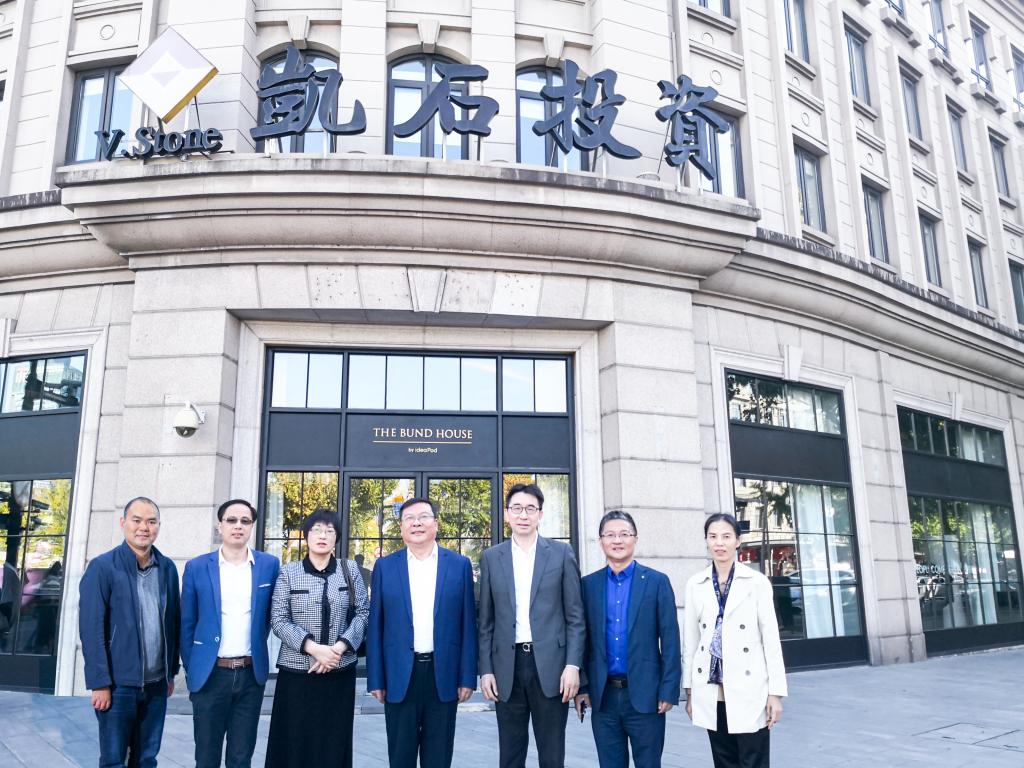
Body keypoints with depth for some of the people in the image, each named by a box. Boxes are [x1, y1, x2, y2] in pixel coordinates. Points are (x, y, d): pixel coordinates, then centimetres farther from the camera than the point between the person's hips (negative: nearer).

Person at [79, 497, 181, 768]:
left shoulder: (168, 568, 6)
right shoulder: (102, 567, -8)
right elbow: (91, 629, -10)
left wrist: (171, 672, 11)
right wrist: (100, 683, -13)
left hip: (157, 684, 4)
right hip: (119, 683, -4)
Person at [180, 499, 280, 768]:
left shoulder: (269, 565, 1)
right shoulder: (197, 567, -2)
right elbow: (186, 624, 3)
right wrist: (191, 670, 4)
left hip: (251, 675, 1)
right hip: (210, 674, -1)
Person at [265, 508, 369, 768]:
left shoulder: (350, 570, 4)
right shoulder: (288, 573, 1)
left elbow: (362, 613, 2)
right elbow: (278, 620, -5)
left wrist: (339, 647, -13)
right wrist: (313, 648, -16)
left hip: (340, 672, 1)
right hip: (296, 671, -1)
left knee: (334, 745, 5)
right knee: (294, 744, 3)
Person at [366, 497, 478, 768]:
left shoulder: (460, 564, 2)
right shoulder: (385, 567, 3)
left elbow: (467, 624, 2)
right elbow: (375, 627, 4)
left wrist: (468, 677, -1)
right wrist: (375, 680, 0)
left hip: (443, 674, 0)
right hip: (400, 675, 0)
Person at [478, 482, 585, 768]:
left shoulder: (561, 553, 2)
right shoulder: (491, 557, 7)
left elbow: (575, 616, 1)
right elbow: (486, 621, 8)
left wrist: (573, 665, -7)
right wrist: (486, 670, 2)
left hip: (550, 665, -1)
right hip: (507, 667, 2)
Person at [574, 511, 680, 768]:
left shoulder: (657, 581, -1)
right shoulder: (589, 584, 6)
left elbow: (670, 640, -3)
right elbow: (584, 639, 7)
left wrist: (669, 690, -8)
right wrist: (581, 687, 4)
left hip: (644, 694, -2)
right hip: (603, 696, 2)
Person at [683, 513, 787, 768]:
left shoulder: (757, 581, -3)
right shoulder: (695, 584, 5)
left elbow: (770, 637, -2)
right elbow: (690, 639, 8)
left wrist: (776, 692, -5)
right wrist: (690, 690, 8)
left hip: (748, 689, -3)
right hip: (710, 691, 3)